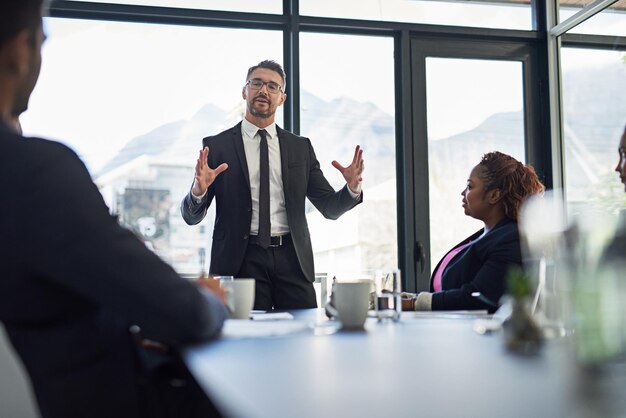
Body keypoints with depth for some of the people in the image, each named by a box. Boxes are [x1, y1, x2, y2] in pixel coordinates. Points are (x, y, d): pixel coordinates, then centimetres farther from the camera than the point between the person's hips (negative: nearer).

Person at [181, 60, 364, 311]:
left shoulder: (301, 147, 12)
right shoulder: (216, 147, 6)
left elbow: (330, 208, 12)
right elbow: (191, 217, 3)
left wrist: (352, 188, -9)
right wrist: (199, 190, -18)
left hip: (291, 260, 2)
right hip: (241, 260, -2)